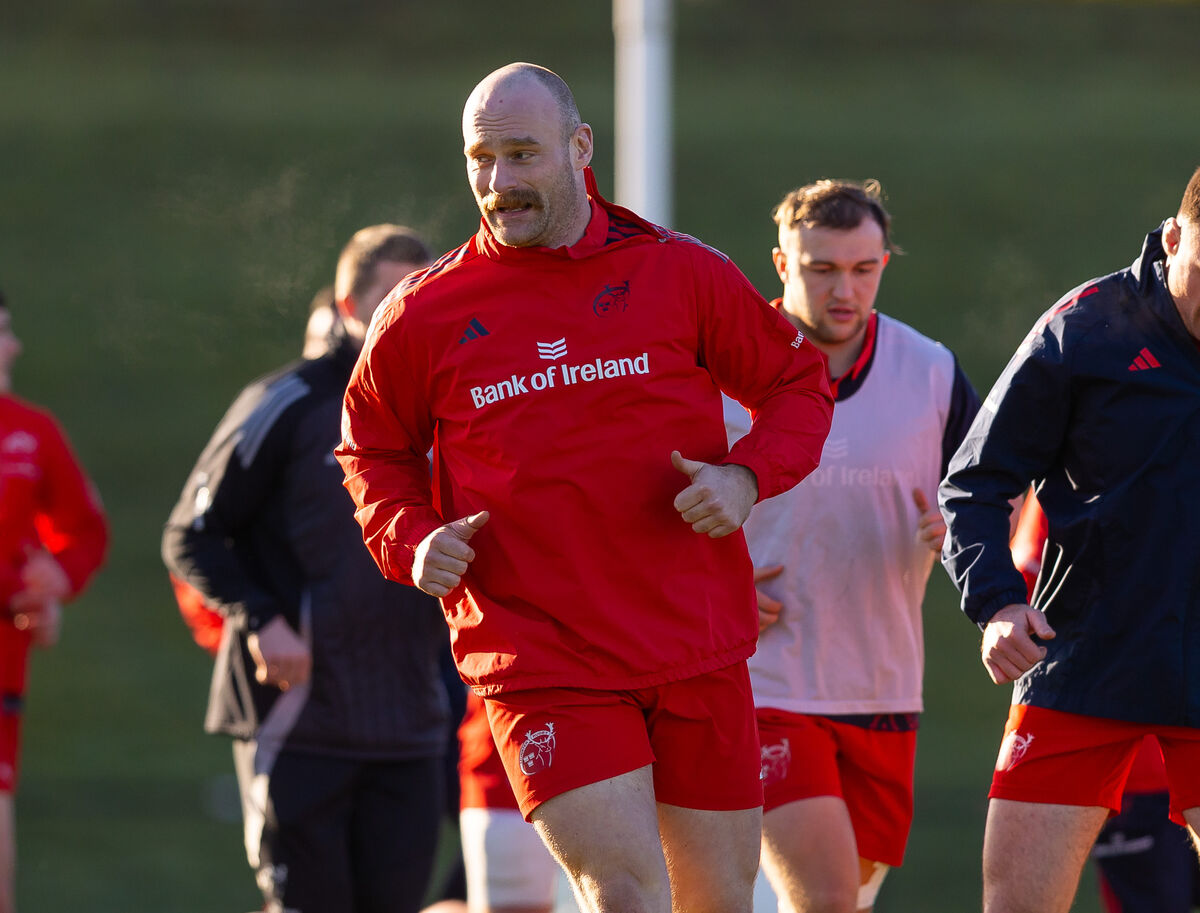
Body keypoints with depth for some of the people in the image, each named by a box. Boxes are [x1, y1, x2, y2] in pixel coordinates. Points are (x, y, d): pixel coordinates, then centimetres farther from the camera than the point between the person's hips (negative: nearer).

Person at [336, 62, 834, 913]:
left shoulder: (684, 274, 2)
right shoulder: (424, 315, 2)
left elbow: (798, 386, 13)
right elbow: (373, 449, 18)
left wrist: (747, 476, -7)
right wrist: (410, 541, -1)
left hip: (699, 650, 2)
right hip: (540, 665, -2)